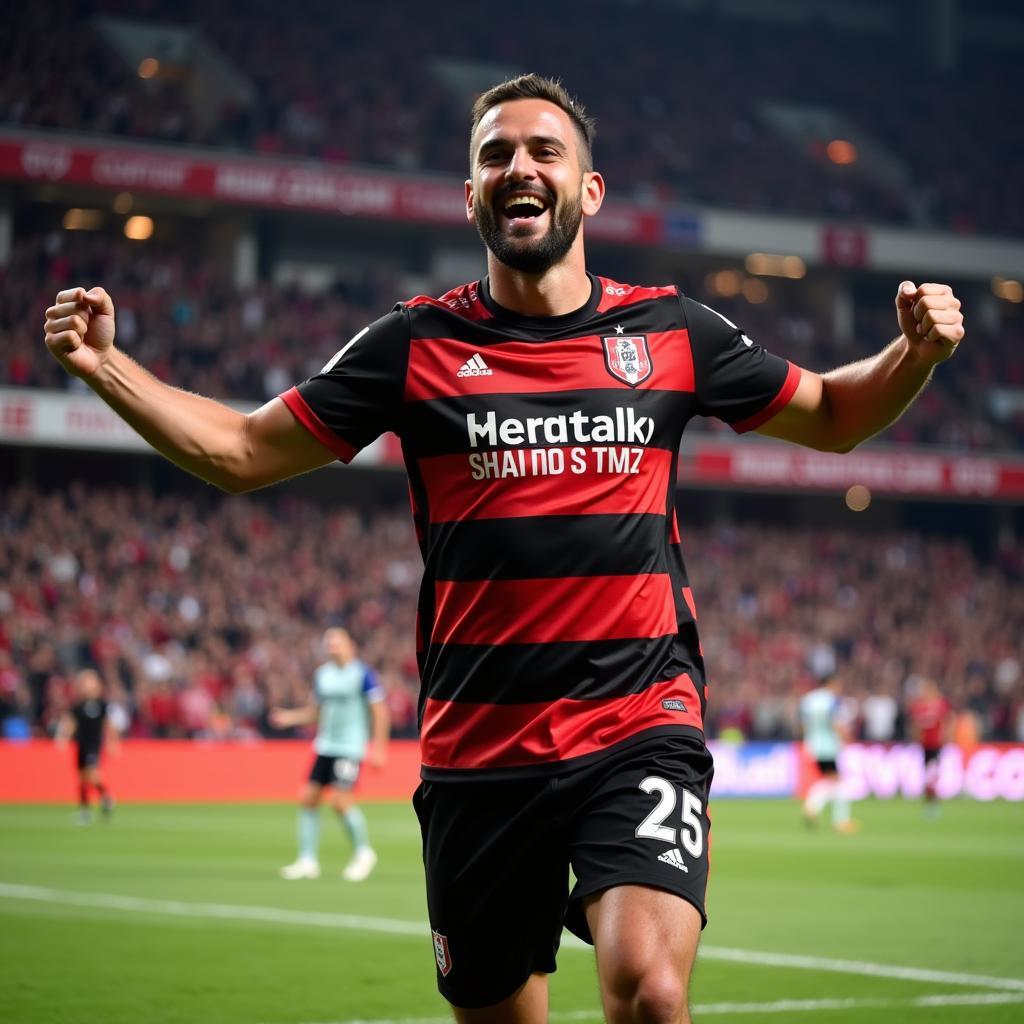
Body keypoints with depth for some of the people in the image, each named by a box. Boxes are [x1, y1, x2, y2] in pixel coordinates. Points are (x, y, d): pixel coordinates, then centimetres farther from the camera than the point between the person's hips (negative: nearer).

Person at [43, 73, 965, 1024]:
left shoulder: (670, 331, 5)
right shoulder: (418, 343, 4)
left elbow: (831, 416, 18)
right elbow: (241, 452, 9)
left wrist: (913, 354, -1)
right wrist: (105, 365, -3)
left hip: (640, 725, -1)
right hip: (478, 752, 1)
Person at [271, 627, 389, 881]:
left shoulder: (363, 674, -9)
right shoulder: (322, 675, 10)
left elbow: (380, 712, -8)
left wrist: (378, 746, -13)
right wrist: (291, 717, 2)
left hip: (351, 748, -7)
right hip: (325, 746, 7)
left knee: (340, 799, -16)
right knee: (308, 798, 0)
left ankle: (364, 853, 4)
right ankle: (307, 860, 7)